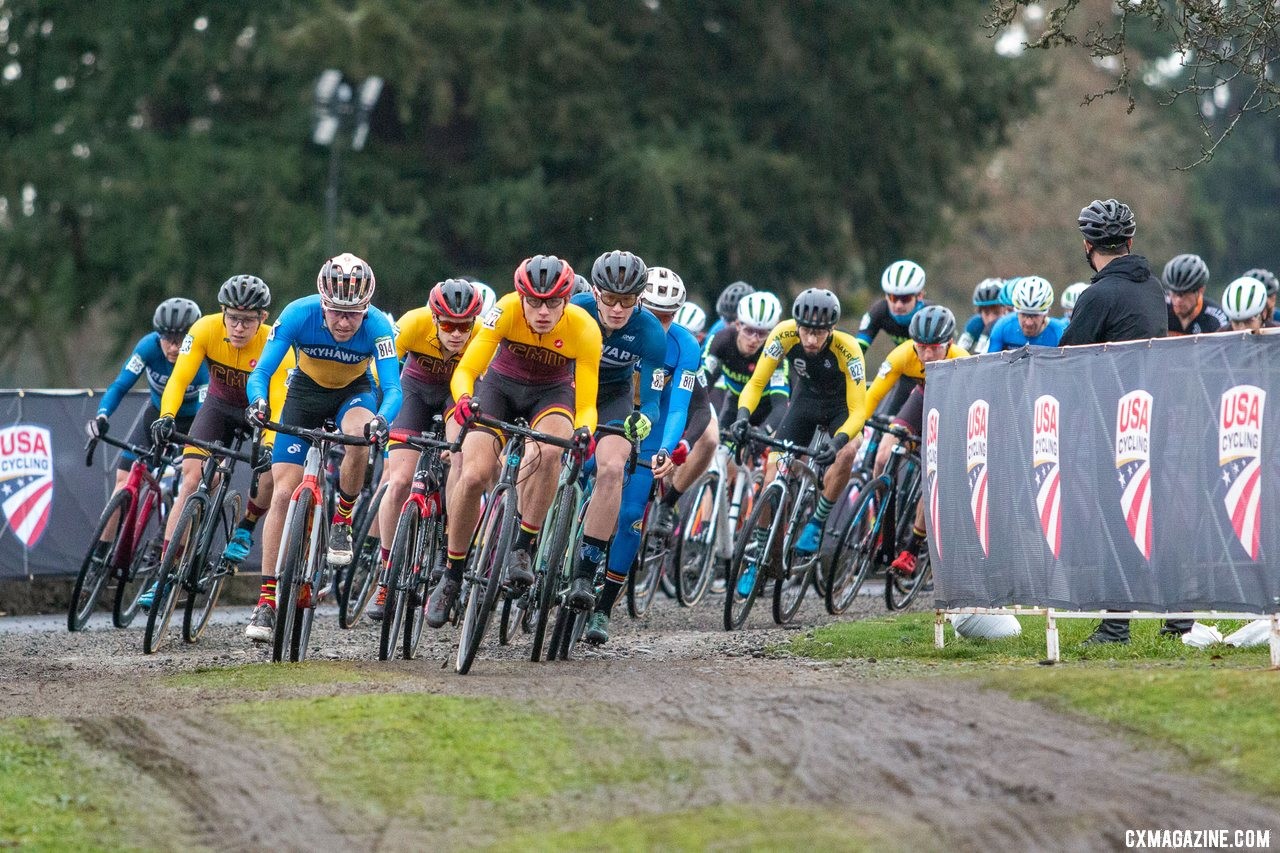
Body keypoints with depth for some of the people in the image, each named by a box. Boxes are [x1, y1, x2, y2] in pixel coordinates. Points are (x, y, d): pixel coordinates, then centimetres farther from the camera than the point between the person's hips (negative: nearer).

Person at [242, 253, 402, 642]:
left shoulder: (377, 326, -31)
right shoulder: (298, 315, -30)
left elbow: (393, 389, -35)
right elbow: (260, 372, -29)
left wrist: (381, 420, -57)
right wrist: (257, 402, -51)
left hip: (354, 392, -1)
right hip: (306, 391, 1)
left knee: (360, 440, -36)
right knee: (283, 493, -10)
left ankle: (342, 522, -9)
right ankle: (267, 601, -5)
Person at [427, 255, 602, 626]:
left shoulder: (584, 329, -27)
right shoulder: (507, 311, -28)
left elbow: (586, 404, -24)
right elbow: (464, 371, -28)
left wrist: (584, 431, -46)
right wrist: (464, 399, -50)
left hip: (552, 394, 0)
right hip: (501, 387, 0)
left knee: (548, 452, -35)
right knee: (474, 476, -19)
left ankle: (521, 549, -21)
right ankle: (451, 577, 0)